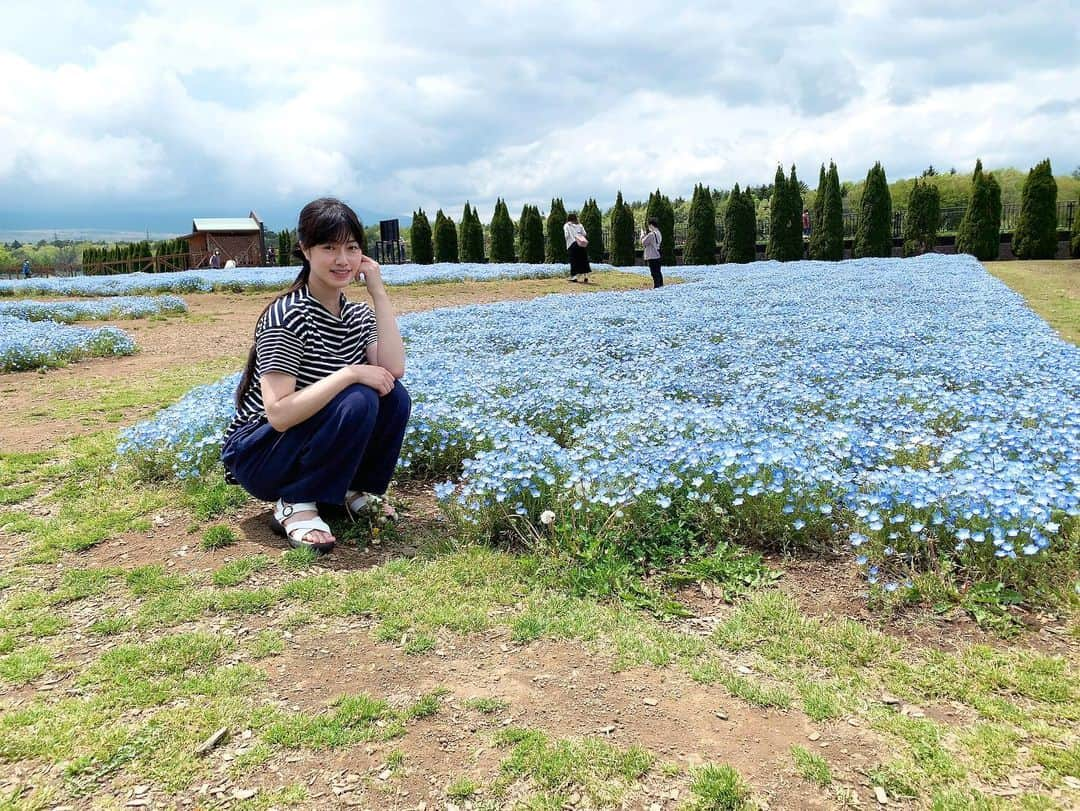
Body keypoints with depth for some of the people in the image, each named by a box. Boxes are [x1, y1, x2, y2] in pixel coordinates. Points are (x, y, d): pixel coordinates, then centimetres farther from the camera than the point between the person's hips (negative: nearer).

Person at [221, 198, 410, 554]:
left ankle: (354, 489, 4)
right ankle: (295, 505, -12)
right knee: (358, 401, -29)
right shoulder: (288, 315, -21)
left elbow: (393, 370, -17)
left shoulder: (358, 314, 2)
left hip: (313, 444, 6)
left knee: (393, 396, -16)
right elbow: (279, 414, -29)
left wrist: (379, 291, -15)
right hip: (257, 455, -6)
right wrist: (350, 373, -30)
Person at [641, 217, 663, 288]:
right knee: (658, 272, 14)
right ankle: (661, 285, 19)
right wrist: (646, 235, 13)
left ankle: (656, 286, -4)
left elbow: (643, 243, -10)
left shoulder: (651, 234, -18)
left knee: (654, 273, -5)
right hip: (658, 256, 9)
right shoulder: (658, 233, 11)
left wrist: (643, 235, 5)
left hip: (652, 257, -9)